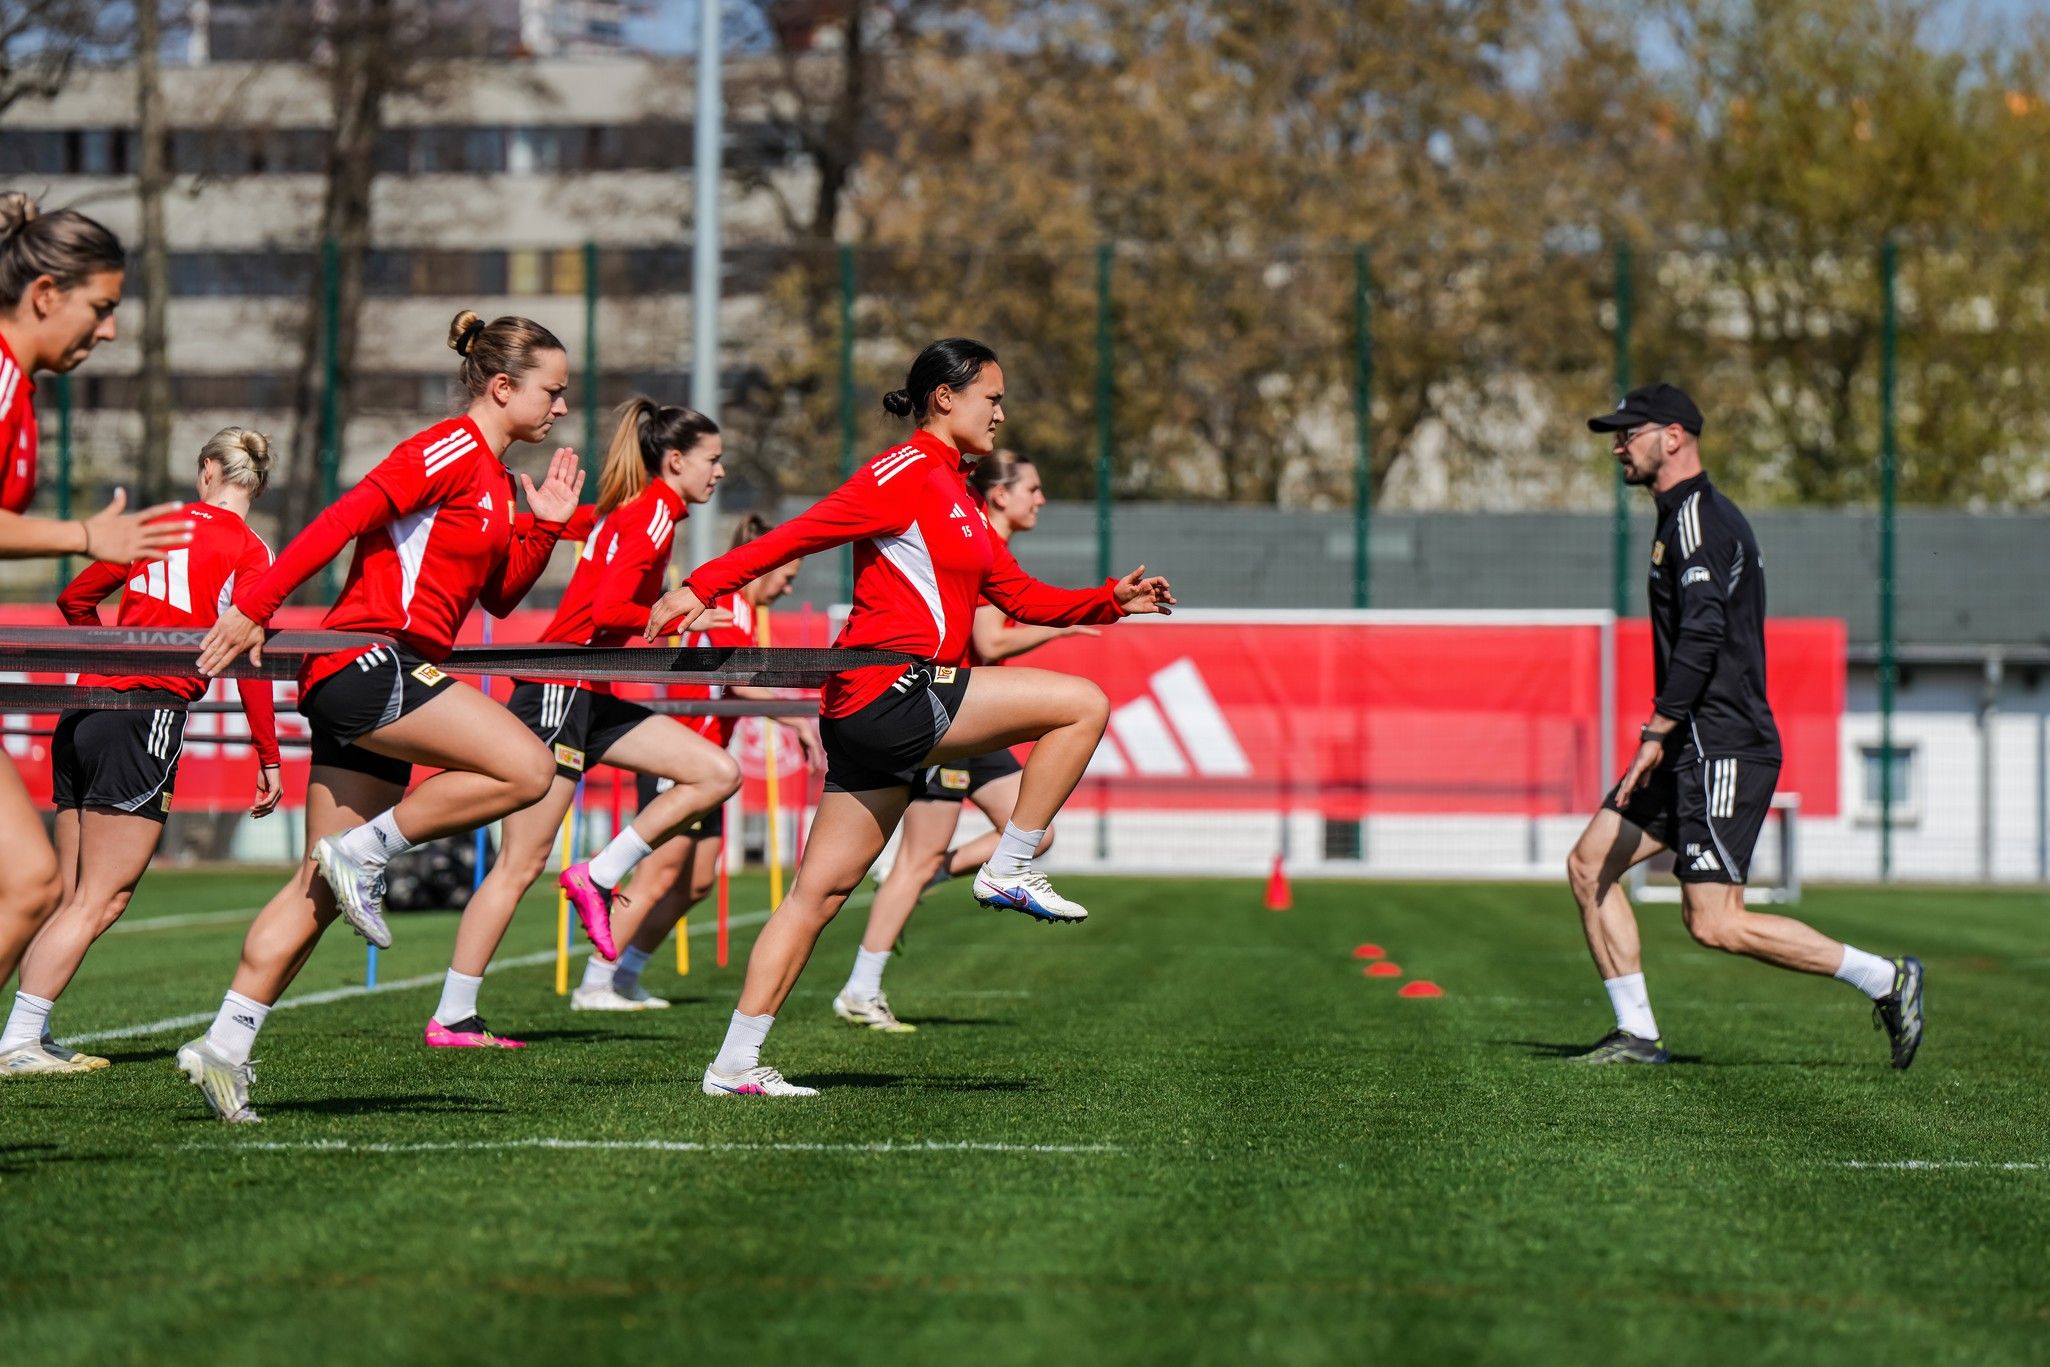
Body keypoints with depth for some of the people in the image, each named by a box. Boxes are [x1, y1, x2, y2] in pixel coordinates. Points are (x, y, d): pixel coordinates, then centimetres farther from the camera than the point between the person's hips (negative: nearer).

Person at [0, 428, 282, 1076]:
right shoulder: (248, 550, -1)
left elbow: (75, 597, 25)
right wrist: (268, 759, 0)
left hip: (84, 713, 6)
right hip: (148, 718, -6)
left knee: (73, 898, 11)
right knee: (100, 902, -4)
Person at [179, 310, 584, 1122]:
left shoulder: (494, 478, 21)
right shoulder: (453, 450, -7)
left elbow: (498, 595, 26)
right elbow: (344, 519, -15)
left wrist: (546, 524, 12)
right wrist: (255, 607, -21)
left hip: (365, 687, 10)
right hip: (370, 657, -10)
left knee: (321, 889, 6)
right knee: (527, 767, -19)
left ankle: (225, 1047, 5)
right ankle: (364, 852, -9)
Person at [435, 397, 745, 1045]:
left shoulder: (637, 513, 16)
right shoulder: (652, 515, -13)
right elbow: (607, 612, -23)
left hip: (591, 698, 10)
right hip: (559, 691, -10)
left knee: (718, 772, 1)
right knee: (521, 864, -7)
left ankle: (599, 875, 2)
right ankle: (451, 1018, -2)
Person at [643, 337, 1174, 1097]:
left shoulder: (955, 496, 24)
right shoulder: (907, 472, -6)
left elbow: (1025, 599, 25)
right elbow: (800, 533, -12)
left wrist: (1112, 600, 12)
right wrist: (701, 586, -19)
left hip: (869, 718, 10)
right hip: (890, 690, -10)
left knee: (820, 890, 7)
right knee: (1082, 704, -9)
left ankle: (735, 1063, 7)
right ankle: (1009, 870, -2)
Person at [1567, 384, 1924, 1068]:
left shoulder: (1696, 515, -12)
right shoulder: (1697, 513, 20)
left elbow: (1703, 634, -23)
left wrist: (1657, 733, -25)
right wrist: (1666, 730, 23)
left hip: (1722, 749, -10)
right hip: (1699, 749, 10)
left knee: (1714, 923, -12)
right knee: (1589, 864, 8)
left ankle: (1884, 979, -5)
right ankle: (1636, 1034, 8)